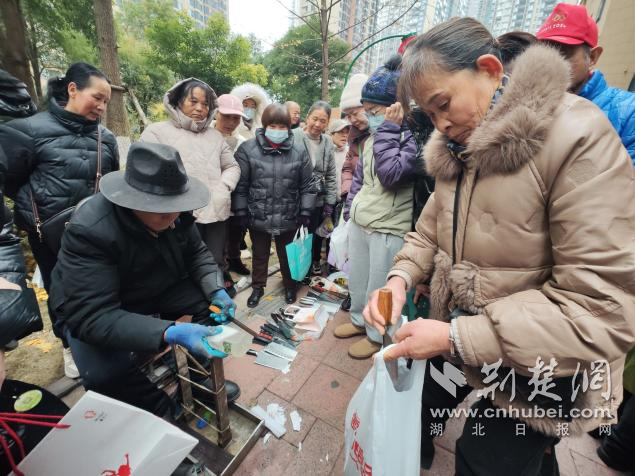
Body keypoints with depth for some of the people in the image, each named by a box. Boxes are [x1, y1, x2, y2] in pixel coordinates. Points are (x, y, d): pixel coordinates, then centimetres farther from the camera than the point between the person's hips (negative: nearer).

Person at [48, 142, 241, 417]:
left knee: (213, 302, -12)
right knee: (106, 375, -30)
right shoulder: (90, 230, -34)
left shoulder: (175, 213, -17)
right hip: (95, 310, -5)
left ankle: (202, 380, 11)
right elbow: (92, 316, -37)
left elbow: (196, 253, -3)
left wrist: (216, 290, -21)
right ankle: (161, 411, 2)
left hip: (158, 290, 5)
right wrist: (170, 333, -49)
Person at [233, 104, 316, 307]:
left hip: (288, 217, 1)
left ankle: (290, 286, 41)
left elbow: (307, 185, 0)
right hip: (258, 217, 0)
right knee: (259, 255, 18)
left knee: (287, 255, 18)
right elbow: (240, 184, -3)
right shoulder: (248, 149, -7)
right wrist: (241, 211, -4)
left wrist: (305, 211, -2)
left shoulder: (299, 150, -4)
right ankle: (258, 287, 39)